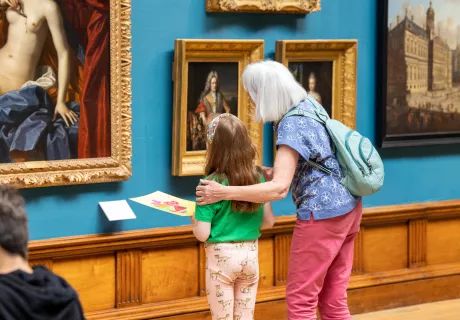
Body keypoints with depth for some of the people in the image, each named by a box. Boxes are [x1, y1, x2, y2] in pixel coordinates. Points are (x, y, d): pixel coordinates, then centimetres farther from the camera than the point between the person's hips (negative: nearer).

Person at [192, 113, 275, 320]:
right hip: (250, 255, 4)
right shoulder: (258, 179, -1)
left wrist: (194, 220, 5)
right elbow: (269, 221, 8)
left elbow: (202, 234, -15)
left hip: (222, 257, -4)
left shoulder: (211, 184, -15)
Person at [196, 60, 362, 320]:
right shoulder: (309, 105, 7)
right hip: (348, 207, 9)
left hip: (323, 215, -9)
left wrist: (223, 193, -24)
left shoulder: (291, 126, -20)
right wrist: (273, 172, 8)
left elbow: (279, 189, -28)